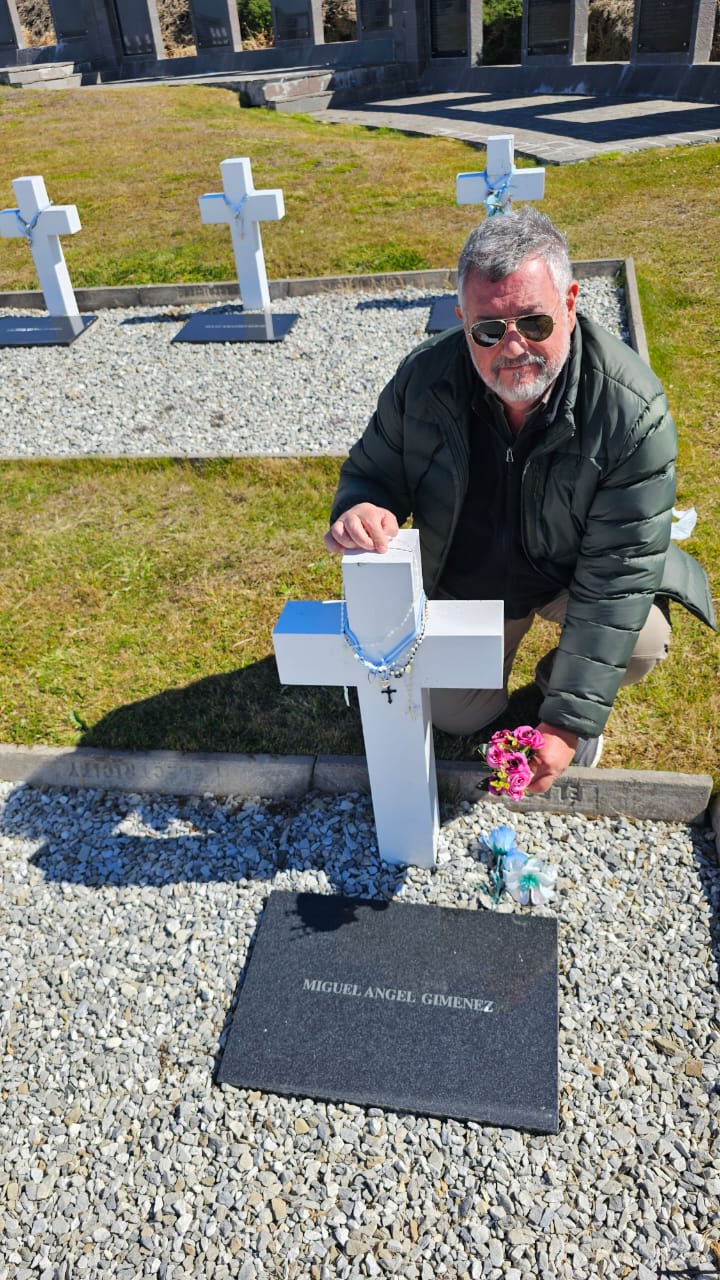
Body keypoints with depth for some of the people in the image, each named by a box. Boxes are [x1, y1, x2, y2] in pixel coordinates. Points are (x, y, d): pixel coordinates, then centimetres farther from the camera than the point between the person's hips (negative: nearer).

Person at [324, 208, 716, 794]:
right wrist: (359, 508, -38)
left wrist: (571, 719, -32)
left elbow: (618, 573, -31)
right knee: (456, 718, 8)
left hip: (571, 577, -2)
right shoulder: (424, 378, -24)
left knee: (641, 641, -31)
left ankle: (560, 676, 7)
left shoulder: (633, 411, -32)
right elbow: (372, 470, -8)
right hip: (464, 581, 3)